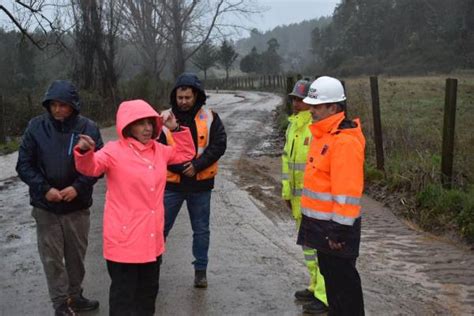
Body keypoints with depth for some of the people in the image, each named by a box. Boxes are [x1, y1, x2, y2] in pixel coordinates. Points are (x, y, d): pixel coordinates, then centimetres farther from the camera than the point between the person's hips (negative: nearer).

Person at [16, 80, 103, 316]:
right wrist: (45, 189, -15)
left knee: (76, 254, 13)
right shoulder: (36, 127, -6)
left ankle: (74, 296, 30)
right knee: (52, 256, 5)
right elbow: (24, 164, -3)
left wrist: (78, 187, -16)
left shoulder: (88, 128, -8)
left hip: (78, 205, 1)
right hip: (45, 206, 0)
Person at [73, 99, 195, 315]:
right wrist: (84, 152, -47)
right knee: (124, 294, 1)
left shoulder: (159, 150, 9)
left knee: (149, 290, 21)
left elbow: (186, 153, 19)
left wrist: (175, 129, 6)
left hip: (152, 238, 7)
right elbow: (90, 167, -25)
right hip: (124, 239, -6)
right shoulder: (114, 151, -11)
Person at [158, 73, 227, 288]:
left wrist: (197, 165, -16)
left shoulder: (210, 118, -1)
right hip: (172, 183, -1)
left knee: (201, 230, 12)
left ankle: (200, 270, 26)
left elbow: (219, 145, -6)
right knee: (160, 227, 4)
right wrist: (181, 167, -17)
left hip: (200, 184, 1)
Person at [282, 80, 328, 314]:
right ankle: (316, 286, 32)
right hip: (299, 198, 9)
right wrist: (286, 191, 18)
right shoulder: (293, 125, 12)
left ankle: (325, 296, 4)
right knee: (308, 243, 18)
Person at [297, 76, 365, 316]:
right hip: (320, 222, 10)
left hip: (335, 224, -10)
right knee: (329, 273, 20)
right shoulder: (322, 135, 11)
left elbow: (347, 191, -24)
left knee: (342, 277, 2)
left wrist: (340, 229, -22)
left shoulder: (345, 141, -22)